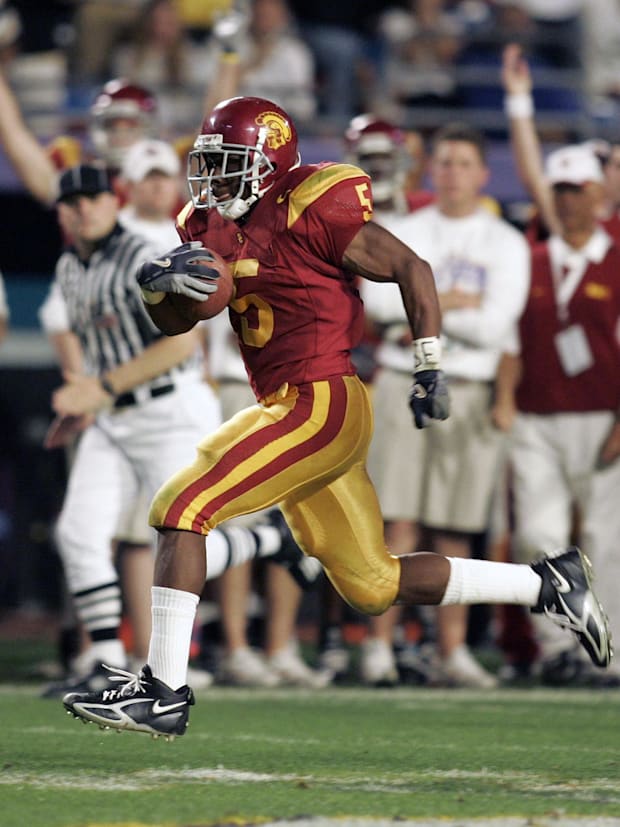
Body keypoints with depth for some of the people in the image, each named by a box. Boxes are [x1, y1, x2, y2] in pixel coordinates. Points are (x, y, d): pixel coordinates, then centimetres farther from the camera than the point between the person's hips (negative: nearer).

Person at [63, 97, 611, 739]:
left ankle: (163, 691, -14)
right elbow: (174, 323, 14)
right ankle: (547, 584, 24)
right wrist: (157, 281, -8)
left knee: (182, 509, -16)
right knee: (373, 587, 15)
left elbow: (411, 269, -10)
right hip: (287, 409, 10)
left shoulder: (310, 213, -13)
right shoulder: (210, 225, 12)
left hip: (320, 405, -10)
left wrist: (430, 369, -11)